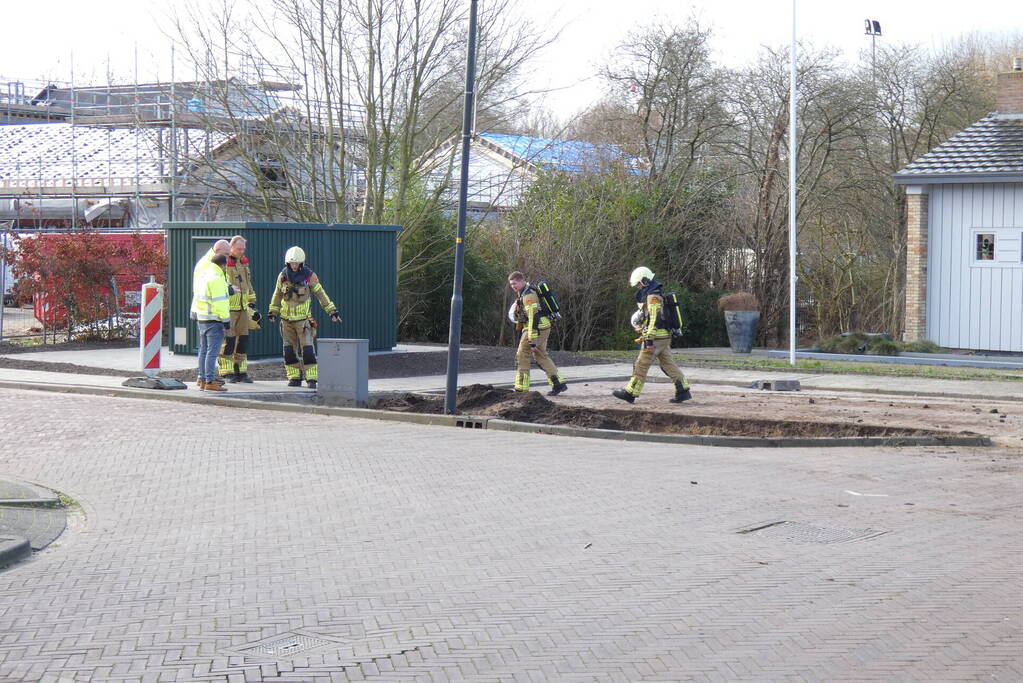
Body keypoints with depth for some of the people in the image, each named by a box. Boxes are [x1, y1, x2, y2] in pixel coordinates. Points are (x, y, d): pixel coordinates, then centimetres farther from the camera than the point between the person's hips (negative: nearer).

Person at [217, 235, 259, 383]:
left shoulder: (244, 262, 14)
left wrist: (252, 305, 22)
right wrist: (229, 289, -28)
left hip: (243, 308, 7)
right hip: (228, 308, -7)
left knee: (242, 340, 8)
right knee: (228, 340, -7)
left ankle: (240, 371, 14)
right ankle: (227, 373, -2)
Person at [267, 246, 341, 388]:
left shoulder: (309, 276, -6)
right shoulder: (283, 276, 2)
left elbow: (321, 294, 0)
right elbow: (277, 294, 15)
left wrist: (332, 311, -1)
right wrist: (273, 312, 14)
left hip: (303, 318, -3)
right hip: (287, 320, 3)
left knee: (307, 349, -11)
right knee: (289, 350, 4)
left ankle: (311, 379, -9)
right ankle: (294, 378, 13)